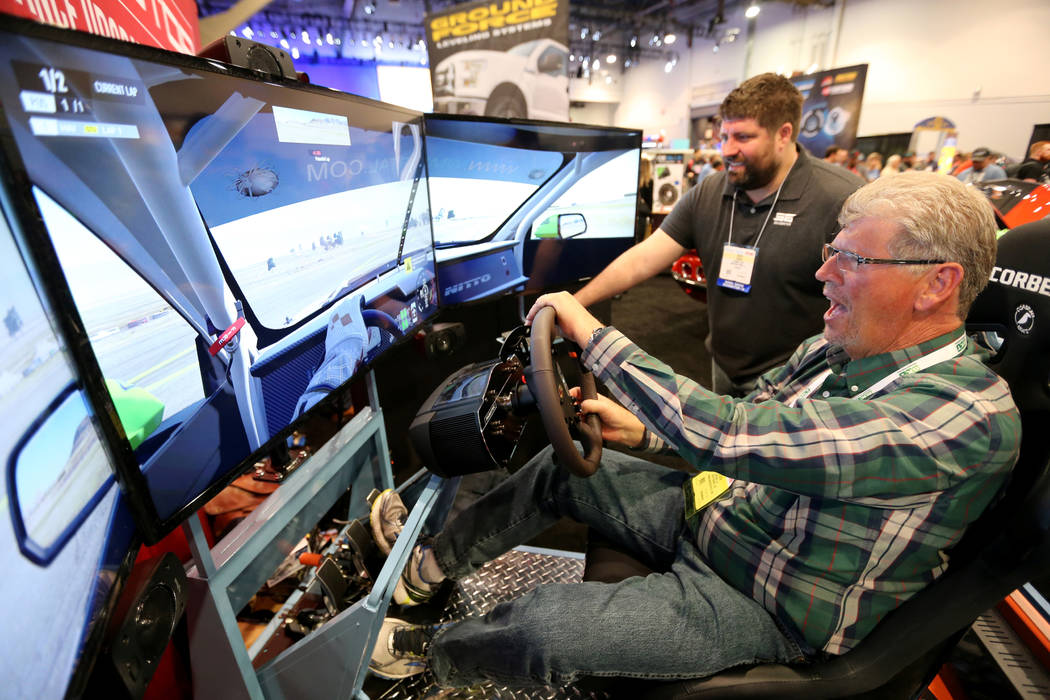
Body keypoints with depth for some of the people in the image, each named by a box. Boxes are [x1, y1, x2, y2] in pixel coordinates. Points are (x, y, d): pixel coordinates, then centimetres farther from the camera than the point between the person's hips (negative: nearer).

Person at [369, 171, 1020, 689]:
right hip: (711, 508, 8)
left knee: (541, 625, -20)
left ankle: (425, 649, 16)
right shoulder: (840, 346, -3)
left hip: (763, 605, -7)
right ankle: (426, 565, 24)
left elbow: (730, 434, -39)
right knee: (561, 464, 4)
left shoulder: (968, 413, -29)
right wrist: (644, 429, -7)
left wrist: (594, 334, -31)